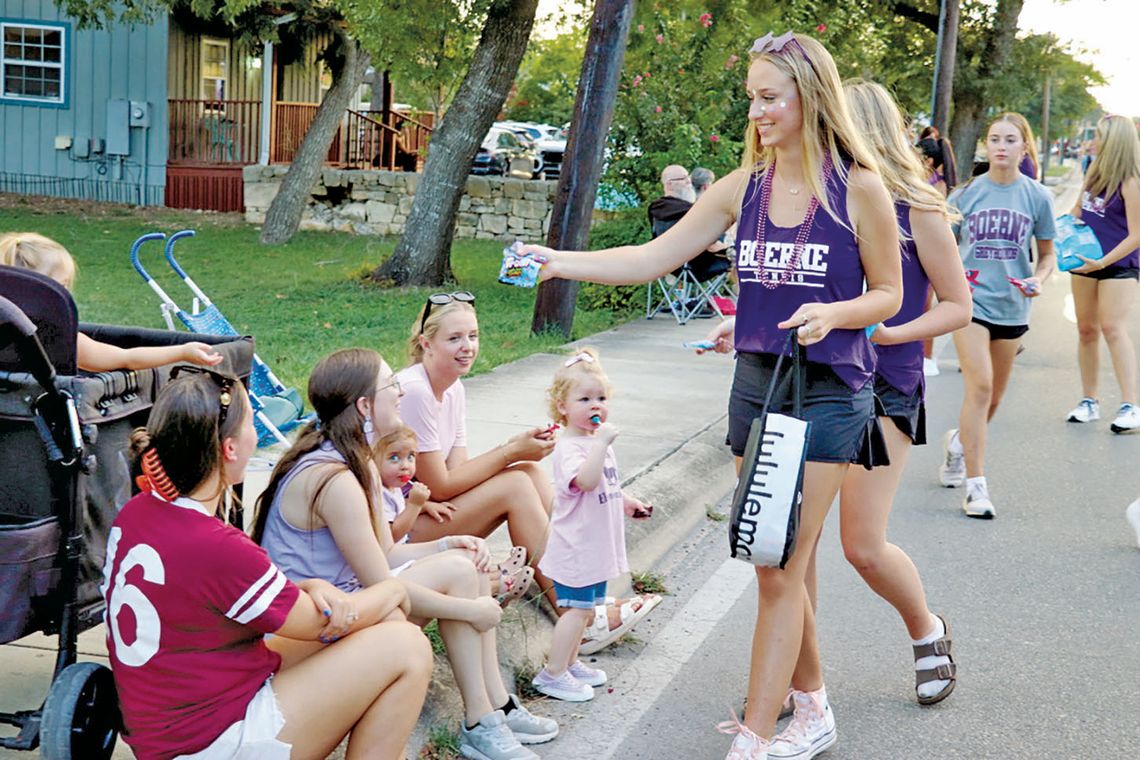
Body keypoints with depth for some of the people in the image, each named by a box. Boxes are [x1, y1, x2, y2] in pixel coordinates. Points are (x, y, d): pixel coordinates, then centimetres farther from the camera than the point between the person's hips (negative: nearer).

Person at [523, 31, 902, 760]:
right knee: (777, 564, 13)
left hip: (828, 394, -5)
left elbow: (888, 294, -1)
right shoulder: (744, 187, 3)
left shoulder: (858, 188, -9)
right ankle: (811, 701, 33)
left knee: (781, 571, -6)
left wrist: (833, 313, -21)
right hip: (755, 385, 5)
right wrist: (562, 262, -10)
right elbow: (655, 257, 0)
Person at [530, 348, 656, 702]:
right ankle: (552, 674, 4)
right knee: (579, 608, -6)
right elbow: (586, 480, -38)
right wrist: (601, 442, -39)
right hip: (577, 545, -9)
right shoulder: (568, 447, -20)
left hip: (596, 544, 9)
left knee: (586, 607, 18)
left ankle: (569, 662, 32)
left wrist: (627, 502, 15)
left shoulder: (599, 441, 11)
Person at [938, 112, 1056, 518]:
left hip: (1011, 306, 3)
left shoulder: (1036, 196, 2)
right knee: (980, 386, -16)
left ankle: (959, 441, 43)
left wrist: (1038, 279, -10)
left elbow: (1047, 255, 10)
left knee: (993, 397, 12)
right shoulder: (967, 193, -1)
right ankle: (975, 484, -12)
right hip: (971, 301, -3)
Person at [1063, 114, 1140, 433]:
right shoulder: (1095, 169, 5)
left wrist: (1103, 262, -24)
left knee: (1112, 328, -16)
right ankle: (1089, 401, 19)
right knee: (1086, 330, 9)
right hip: (1086, 260, 7)